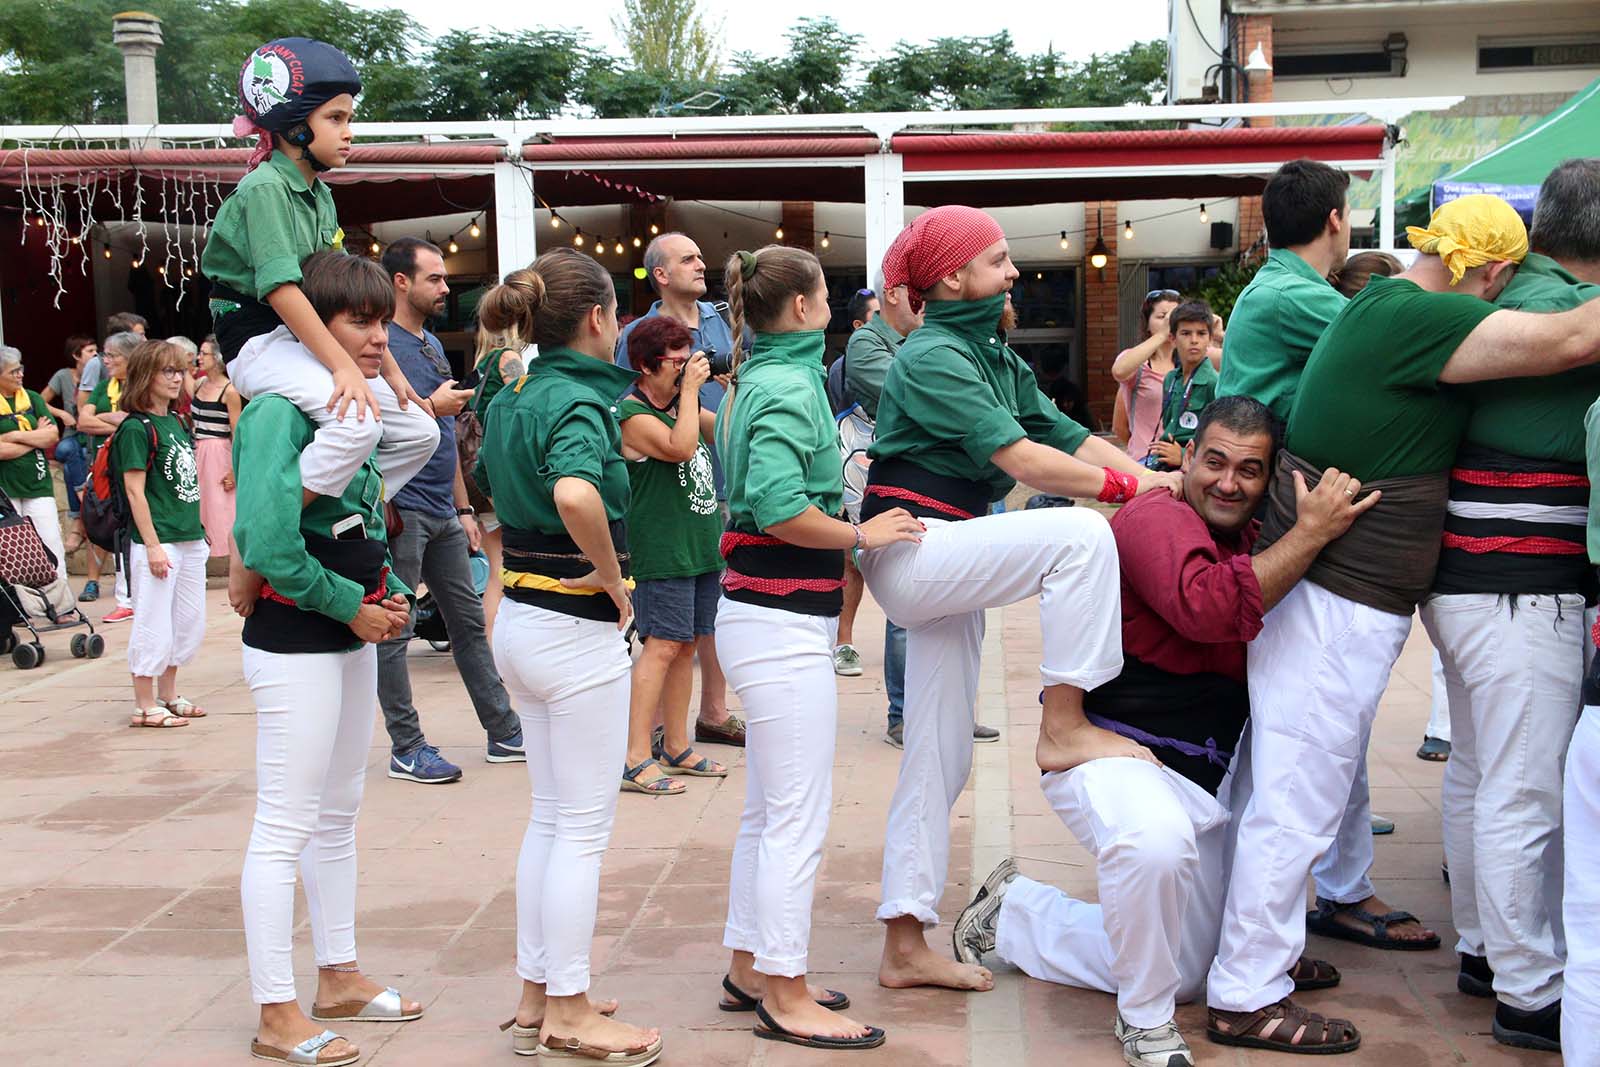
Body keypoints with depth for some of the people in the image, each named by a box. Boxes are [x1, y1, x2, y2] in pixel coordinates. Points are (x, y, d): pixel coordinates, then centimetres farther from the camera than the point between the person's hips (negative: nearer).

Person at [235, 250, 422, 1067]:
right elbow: (267, 541, -28)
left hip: (351, 637, 10)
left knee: (338, 815, 18)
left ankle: (338, 978, 31)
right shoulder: (283, 411, -19)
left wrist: (392, 593, 3)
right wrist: (352, 605, -18)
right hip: (294, 642, -10)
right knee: (284, 828, -2)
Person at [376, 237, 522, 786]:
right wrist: (431, 405, -16)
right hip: (401, 509, -9)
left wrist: (464, 508, 19)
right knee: (394, 631, 0)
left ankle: (503, 732, 18)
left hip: (442, 513, 9)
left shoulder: (432, 344, 17)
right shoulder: (380, 343, -9)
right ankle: (406, 748, 7)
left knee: (469, 622, 11)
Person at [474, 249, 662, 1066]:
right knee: (583, 829, 2)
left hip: (521, 621, 9)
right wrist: (612, 576, -24)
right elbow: (575, 493, -38)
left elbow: (483, 487, 25)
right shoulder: (577, 400, -18)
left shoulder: (511, 400, 9)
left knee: (549, 818, 17)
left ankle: (536, 997, 26)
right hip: (578, 630, -9)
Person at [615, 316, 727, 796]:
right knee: (662, 646, -11)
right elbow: (680, 447, -26)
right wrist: (690, 388, -18)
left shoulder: (681, 404, 15)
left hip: (701, 545, 8)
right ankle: (635, 761, -9)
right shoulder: (632, 414, -11)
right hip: (662, 552, -8)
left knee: (686, 645, 12)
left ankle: (676, 747, 20)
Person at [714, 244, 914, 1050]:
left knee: (767, 811, 18)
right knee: (799, 819, -3)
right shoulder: (790, 387, -15)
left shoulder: (761, 380, 15)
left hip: (764, 617, 10)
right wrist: (863, 535, -13)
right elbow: (780, 509, -25)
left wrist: (837, 482, 16)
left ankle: (750, 967, 28)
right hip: (784, 623, -10)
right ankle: (784, 997, 7)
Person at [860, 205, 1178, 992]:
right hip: (911, 548, -9)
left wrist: (1164, 479, -4)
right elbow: (1018, 457, -21)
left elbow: (1064, 433, 8)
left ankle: (906, 946, 14)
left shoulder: (994, 357, 16)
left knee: (940, 761, 8)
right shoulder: (934, 358, -12)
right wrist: (1128, 486, -17)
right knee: (1080, 533, -24)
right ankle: (1063, 728, -17)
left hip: (944, 566, 10)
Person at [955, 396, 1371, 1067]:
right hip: (1111, 752, -8)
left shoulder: (1253, 545, 12)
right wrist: (1309, 535, -31)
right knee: (1154, 841, -43)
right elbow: (1208, 607, -34)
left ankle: (1011, 914, 32)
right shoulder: (1157, 519, -15)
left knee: (1183, 975, 14)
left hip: (1201, 780, 9)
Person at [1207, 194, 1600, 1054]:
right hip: (1333, 601, -11)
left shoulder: (1383, 306, 12)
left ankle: (1345, 899, 49)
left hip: (1346, 595, 11)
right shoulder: (1413, 319, -20)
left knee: (1339, 762, 28)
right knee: (1299, 797, -6)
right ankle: (1245, 1000, 0)